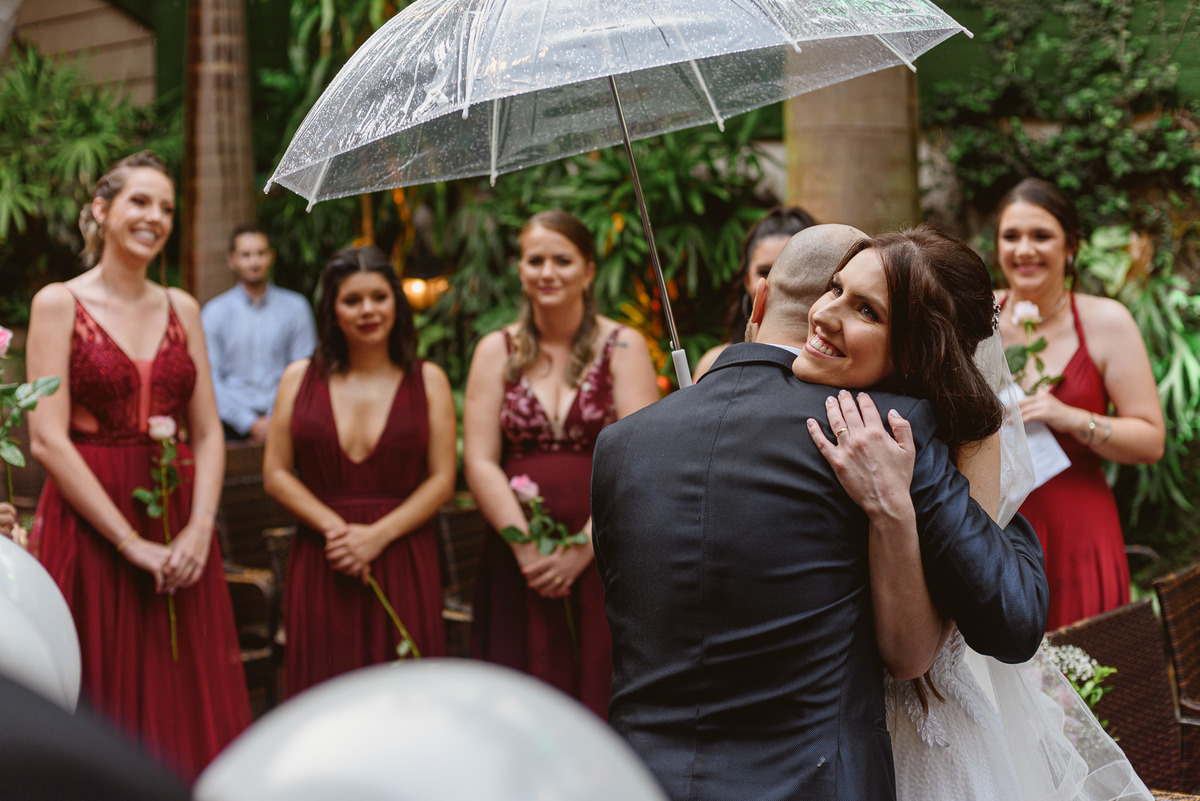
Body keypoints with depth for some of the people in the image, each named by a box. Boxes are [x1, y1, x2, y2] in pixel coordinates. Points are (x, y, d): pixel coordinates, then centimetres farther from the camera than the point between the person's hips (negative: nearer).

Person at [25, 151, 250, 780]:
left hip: (180, 533, 4)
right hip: (88, 528, -4)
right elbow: (47, 439, -10)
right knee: (104, 719, 2)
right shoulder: (58, 304, -2)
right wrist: (132, 542, -14)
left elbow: (208, 433, 7)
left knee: (187, 707, 7)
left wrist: (199, 529, -10)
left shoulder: (182, 309, 11)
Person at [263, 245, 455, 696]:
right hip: (319, 565, 1)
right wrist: (335, 528, -9)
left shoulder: (428, 381, 7)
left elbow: (442, 481, 1)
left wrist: (376, 536, -10)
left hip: (403, 561, 0)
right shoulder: (299, 379, 10)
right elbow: (275, 475, 5)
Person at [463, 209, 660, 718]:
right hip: (518, 557, 2)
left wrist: (582, 550, -14)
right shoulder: (497, 351, 8)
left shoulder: (623, 347, 2)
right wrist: (527, 548, -10)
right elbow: (479, 463, 1)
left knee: (601, 692, -1)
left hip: (604, 555, -1)